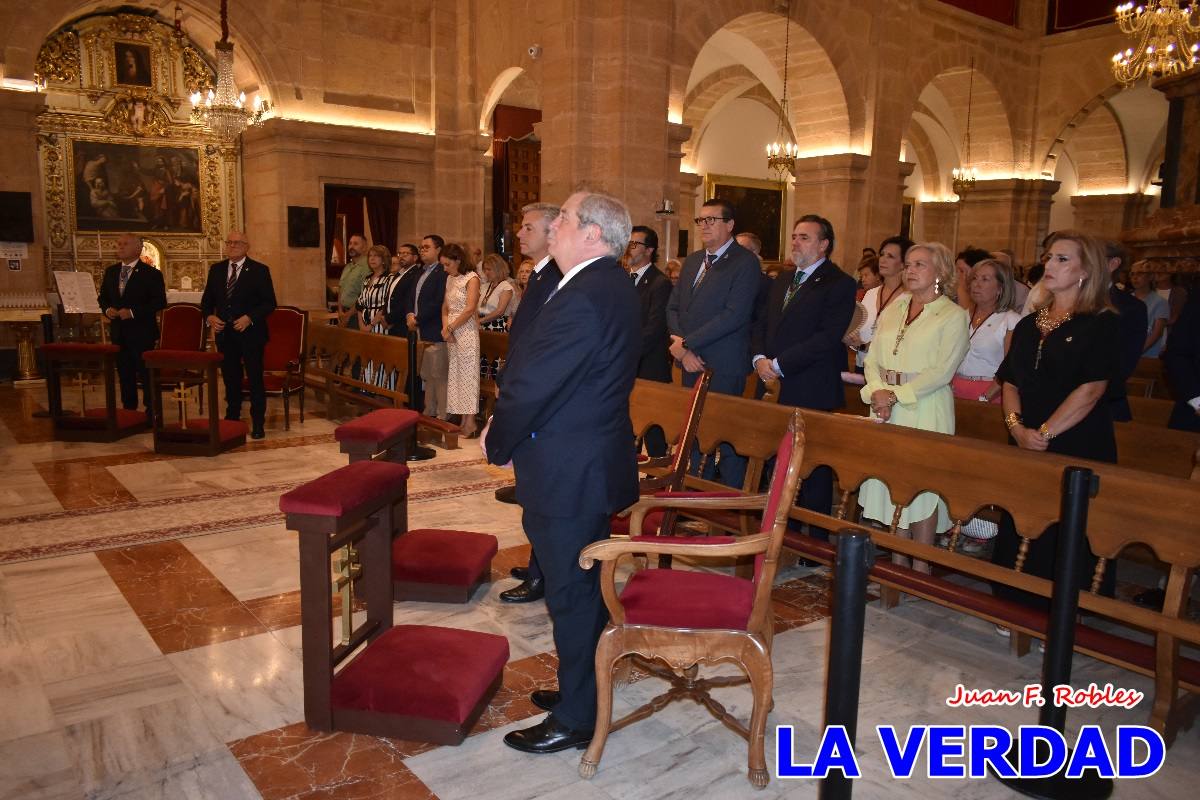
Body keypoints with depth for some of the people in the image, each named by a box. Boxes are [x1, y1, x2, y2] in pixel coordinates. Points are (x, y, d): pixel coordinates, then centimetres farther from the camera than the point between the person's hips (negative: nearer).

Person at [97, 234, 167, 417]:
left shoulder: (151, 274, -6)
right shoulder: (110, 272, 13)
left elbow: (160, 302, -12)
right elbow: (103, 297, 20)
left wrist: (133, 312, -19)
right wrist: (107, 309, -3)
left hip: (142, 332, -6)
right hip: (119, 332, 6)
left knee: (146, 373, -3)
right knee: (124, 373, 12)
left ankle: (151, 413, 5)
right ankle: (128, 410, 21)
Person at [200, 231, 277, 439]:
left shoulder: (259, 270, -3)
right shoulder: (216, 269, 10)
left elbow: (269, 303, -6)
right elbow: (206, 300, 14)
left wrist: (249, 318, -18)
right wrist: (210, 316, -6)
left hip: (251, 333, -4)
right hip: (224, 333, 4)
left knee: (255, 379, 1)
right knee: (230, 378, 13)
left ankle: (257, 424, 9)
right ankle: (231, 420, 25)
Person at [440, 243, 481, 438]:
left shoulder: (472, 278, -7)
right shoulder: (450, 279, 14)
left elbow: (470, 308, -16)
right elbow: (445, 307, 15)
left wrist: (451, 328, -11)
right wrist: (445, 328, -3)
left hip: (466, 331, -7)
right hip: (451, 332, 7)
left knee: (467, 374, -4)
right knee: (455, 374, 6)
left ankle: (470, 422, 0)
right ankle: (463, 420, 10)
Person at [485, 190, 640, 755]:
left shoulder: (582, 299, -25)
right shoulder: (613, 286, 9)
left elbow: (531, 386, -23)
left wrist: (499, 445, -5)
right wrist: (510, 438, 5)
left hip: (568, 473, -10)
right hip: (595, 461, 10)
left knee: (572, 595, 4)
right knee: (586, 587, 22)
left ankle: (575, 720, 21)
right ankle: (584, 688, 39)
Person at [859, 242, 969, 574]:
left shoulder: (953, 316, -3)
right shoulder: (892, 310, 14)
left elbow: (941, 371, -12)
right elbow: (872, 359, 10)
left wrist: (896, 394, -16)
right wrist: (877, 391, -8)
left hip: (925, 411, -5)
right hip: (886, 409, 5)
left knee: (921, 485, -1)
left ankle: (921, 566, 9)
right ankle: (898, 561, 19)